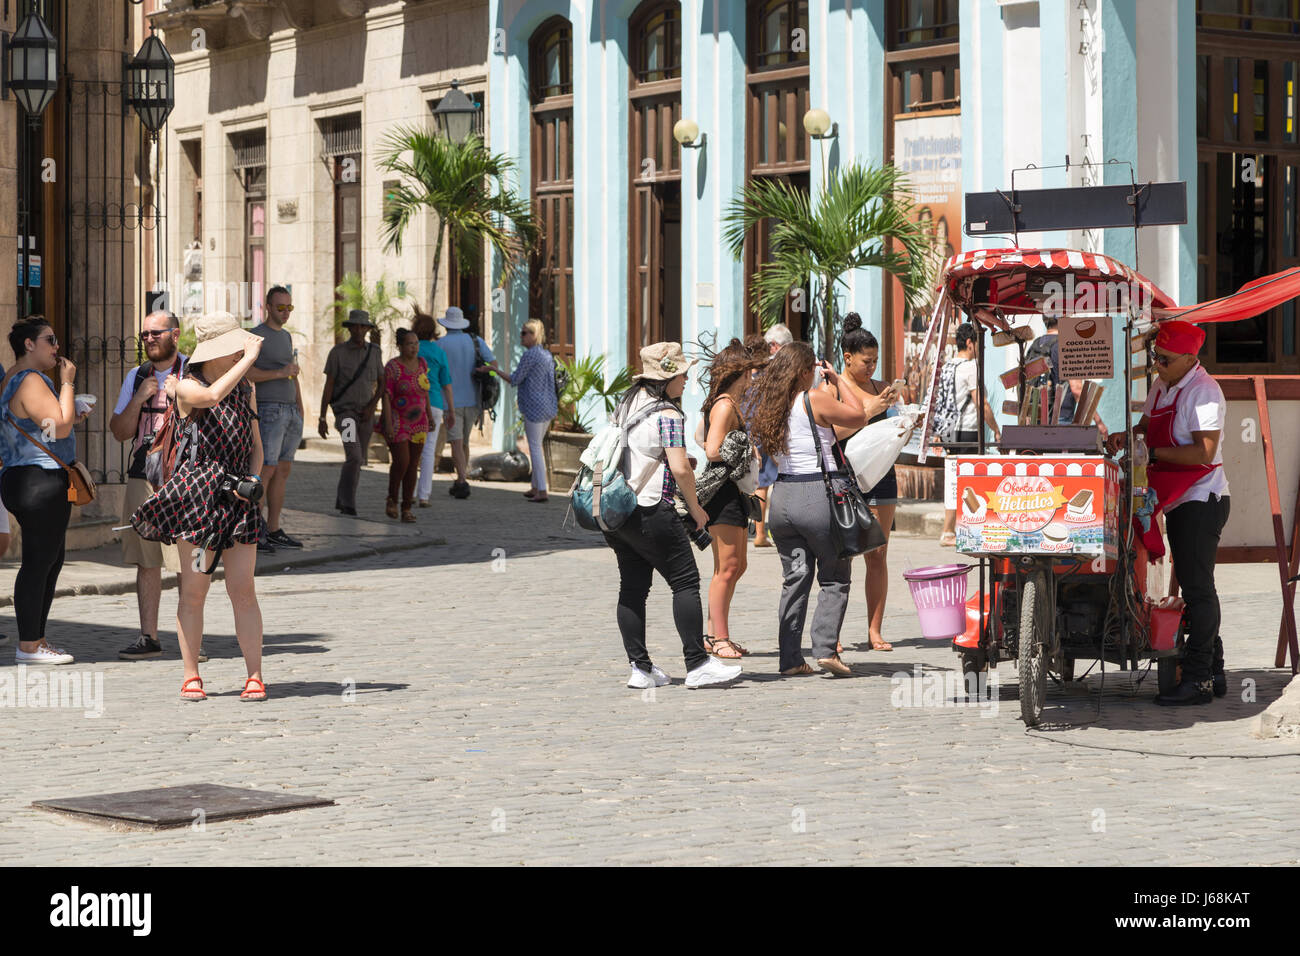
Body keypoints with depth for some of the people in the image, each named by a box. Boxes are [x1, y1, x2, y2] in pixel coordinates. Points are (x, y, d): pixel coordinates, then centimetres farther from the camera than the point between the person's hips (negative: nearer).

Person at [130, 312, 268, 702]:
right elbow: (212, 396, -27)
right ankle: (191, 677, 7)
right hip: (197, 491, -4)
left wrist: (253, 480, -1)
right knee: (193, 589, -1)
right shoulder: (187, 387, -3)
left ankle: (255, 676, -2)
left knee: (243, 589, -2)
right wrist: (249, 358, -21)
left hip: (237, 498, 4)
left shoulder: (246, 391, 15)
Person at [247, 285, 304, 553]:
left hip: (290, 411, 8)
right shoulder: (255, 336, -7)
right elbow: (244, 372, -17)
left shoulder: (286, 337, 18)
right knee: (265, 470, -12)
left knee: (283, 470, 7)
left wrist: (300, 412, 16)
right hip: (269, 410, -8)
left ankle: (274, 531, 10)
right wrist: (279, 373, -21)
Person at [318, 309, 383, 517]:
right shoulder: (337, 352, -7)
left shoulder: (374, 352, 4)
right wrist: (322, 419, -9)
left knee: (356, 460, 10)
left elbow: (381, 384, 9)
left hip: (366, 414, 5)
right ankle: (348, 503, -13)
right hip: (345, 411, -4)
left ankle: (341, 500, 27)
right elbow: (328, 386, -6)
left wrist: (371, 407, -8)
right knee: (354, 457, -21)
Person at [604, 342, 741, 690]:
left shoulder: (625, 405, 13)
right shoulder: (667, 414, -13)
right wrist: (695, 507, -5)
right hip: (650, 511, -8)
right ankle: (697, 665, -4)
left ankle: (639, 668, 9)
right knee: (685, 582, -2)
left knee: (632, 588, 9)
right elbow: (680, 468, -19)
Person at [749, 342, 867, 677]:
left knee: (794, 579, 10)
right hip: (817, 495, -6)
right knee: (835, 579, 6)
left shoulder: (771, 406, 7)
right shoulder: (816, 399, -10)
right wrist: (837, 381, 12)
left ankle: (790, 659, 8)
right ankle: (826, 648, -5)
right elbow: (857, 415, 2)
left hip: (782, 496, 6)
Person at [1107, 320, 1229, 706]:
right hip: (1177, 501, 10)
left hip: (1202, 501, -10)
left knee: (1198, 589, -8)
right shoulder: (1162, 385, 11)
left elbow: (1204, 452, -25)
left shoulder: (1203, 392, -18)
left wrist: (1154, 453, -22)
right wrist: (1128, 436, 4)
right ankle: (1213, 673, 21)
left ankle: (1198, 680, -6)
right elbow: (1148, 425, 25)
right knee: (1193, 587, 13)